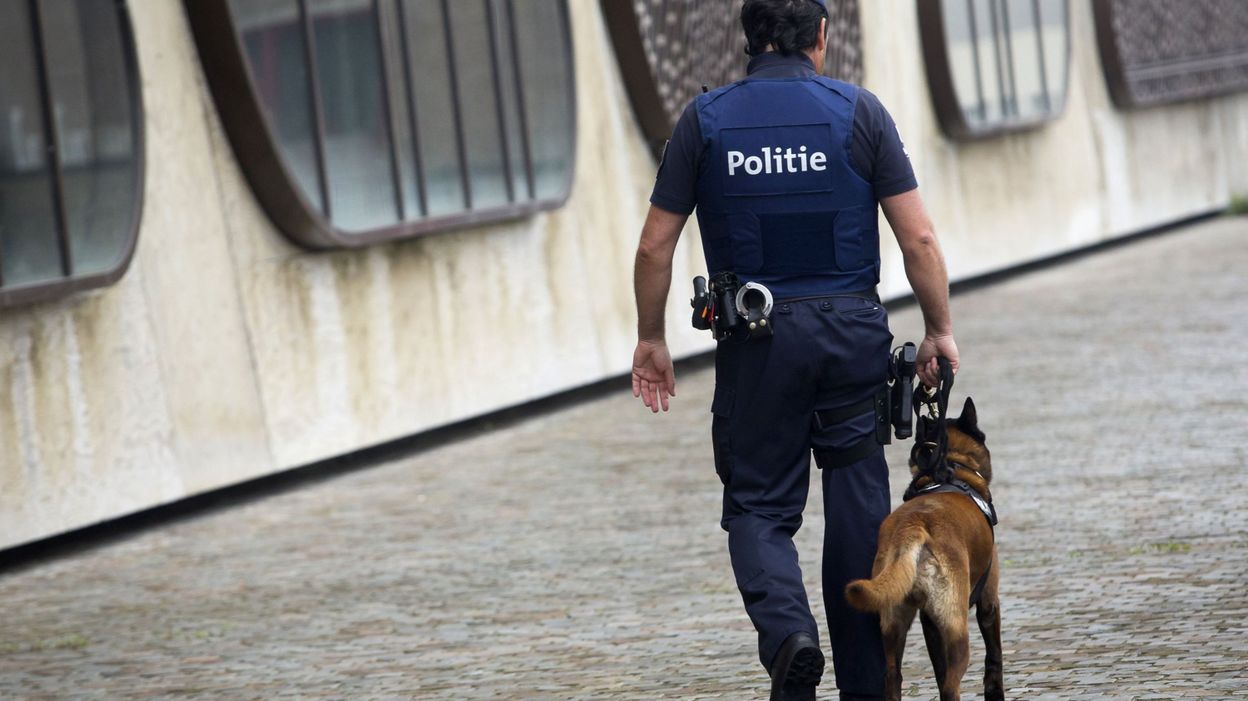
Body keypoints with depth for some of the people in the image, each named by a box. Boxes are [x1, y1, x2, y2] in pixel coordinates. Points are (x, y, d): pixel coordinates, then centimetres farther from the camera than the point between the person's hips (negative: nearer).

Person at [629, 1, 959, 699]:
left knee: (758, 505, 8)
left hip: (756, 336, 0)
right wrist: (940, 329, 6)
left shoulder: (706, 119, 0)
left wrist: (651, 337, 13)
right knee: (859, 510, 9)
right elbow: (918, 236, -4)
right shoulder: (857, 110, -1)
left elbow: (656, 245, 2)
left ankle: (788, 631, -19)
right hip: (852, 330, 0)